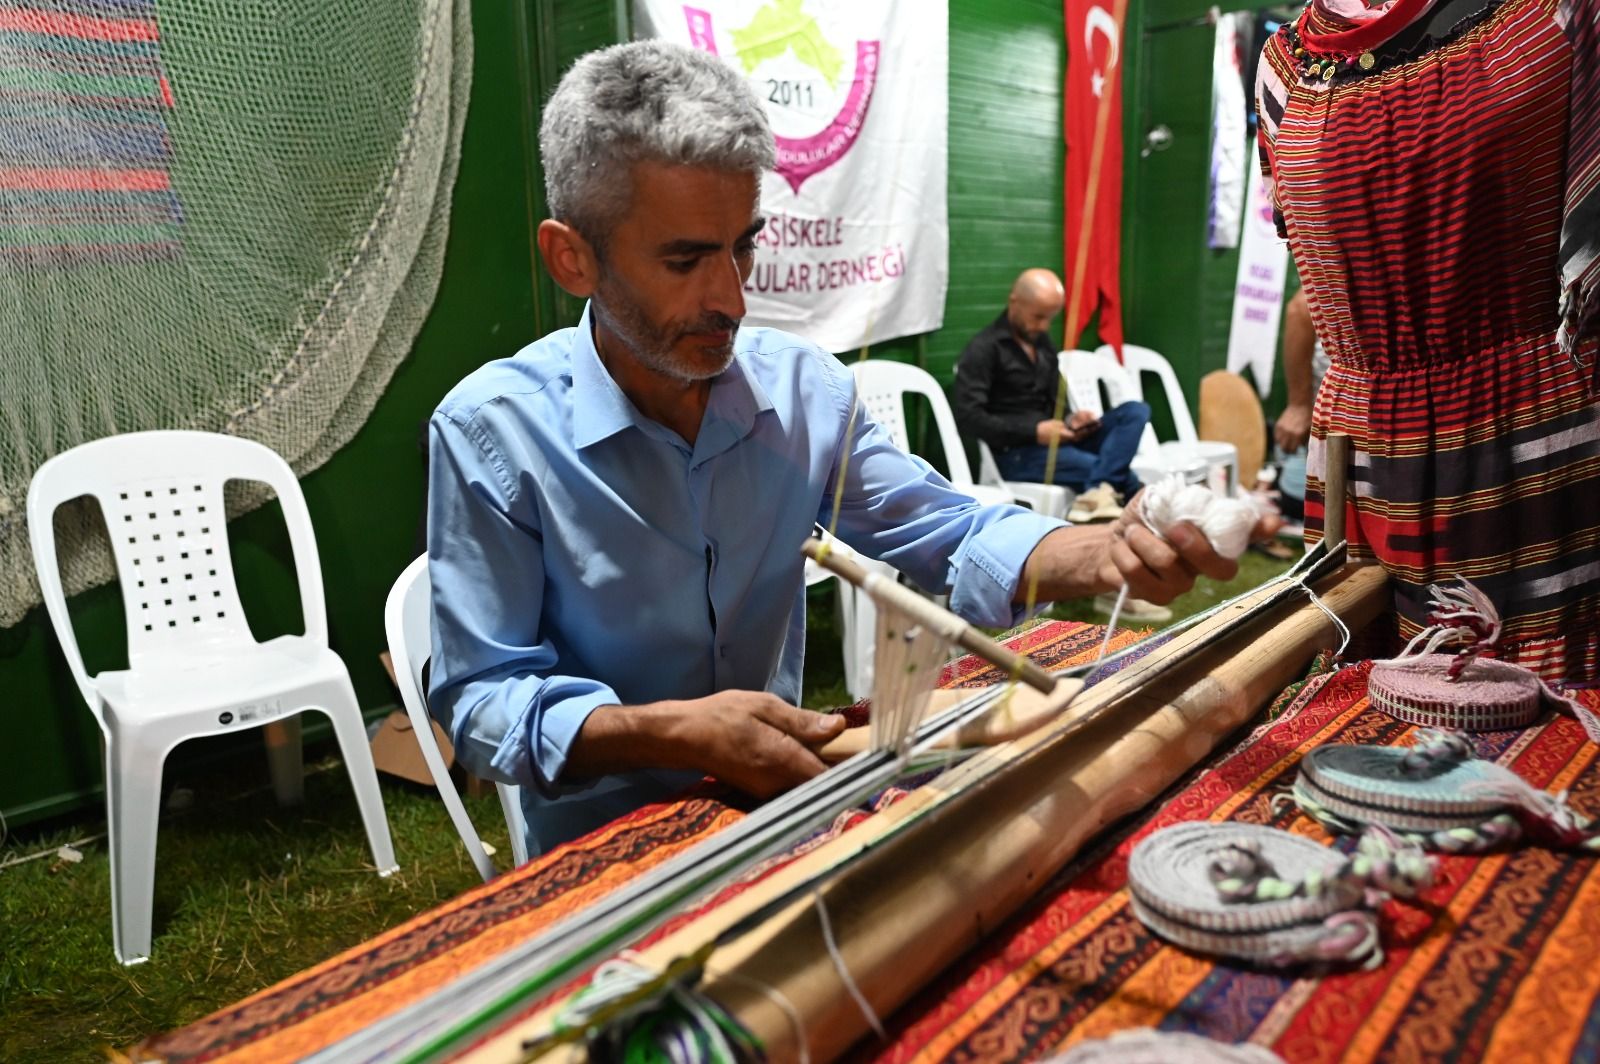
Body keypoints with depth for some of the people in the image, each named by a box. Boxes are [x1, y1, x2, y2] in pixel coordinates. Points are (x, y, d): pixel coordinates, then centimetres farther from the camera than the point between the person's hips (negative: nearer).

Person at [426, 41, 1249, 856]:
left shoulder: (805, 388, -4)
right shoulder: (491, 432, -16)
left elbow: (953, 539, -1)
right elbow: (481, 702, -15)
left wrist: (1106, 552, -20)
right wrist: (672, 731, -30)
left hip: (781, 809, 3)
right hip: (601, 849, -2)